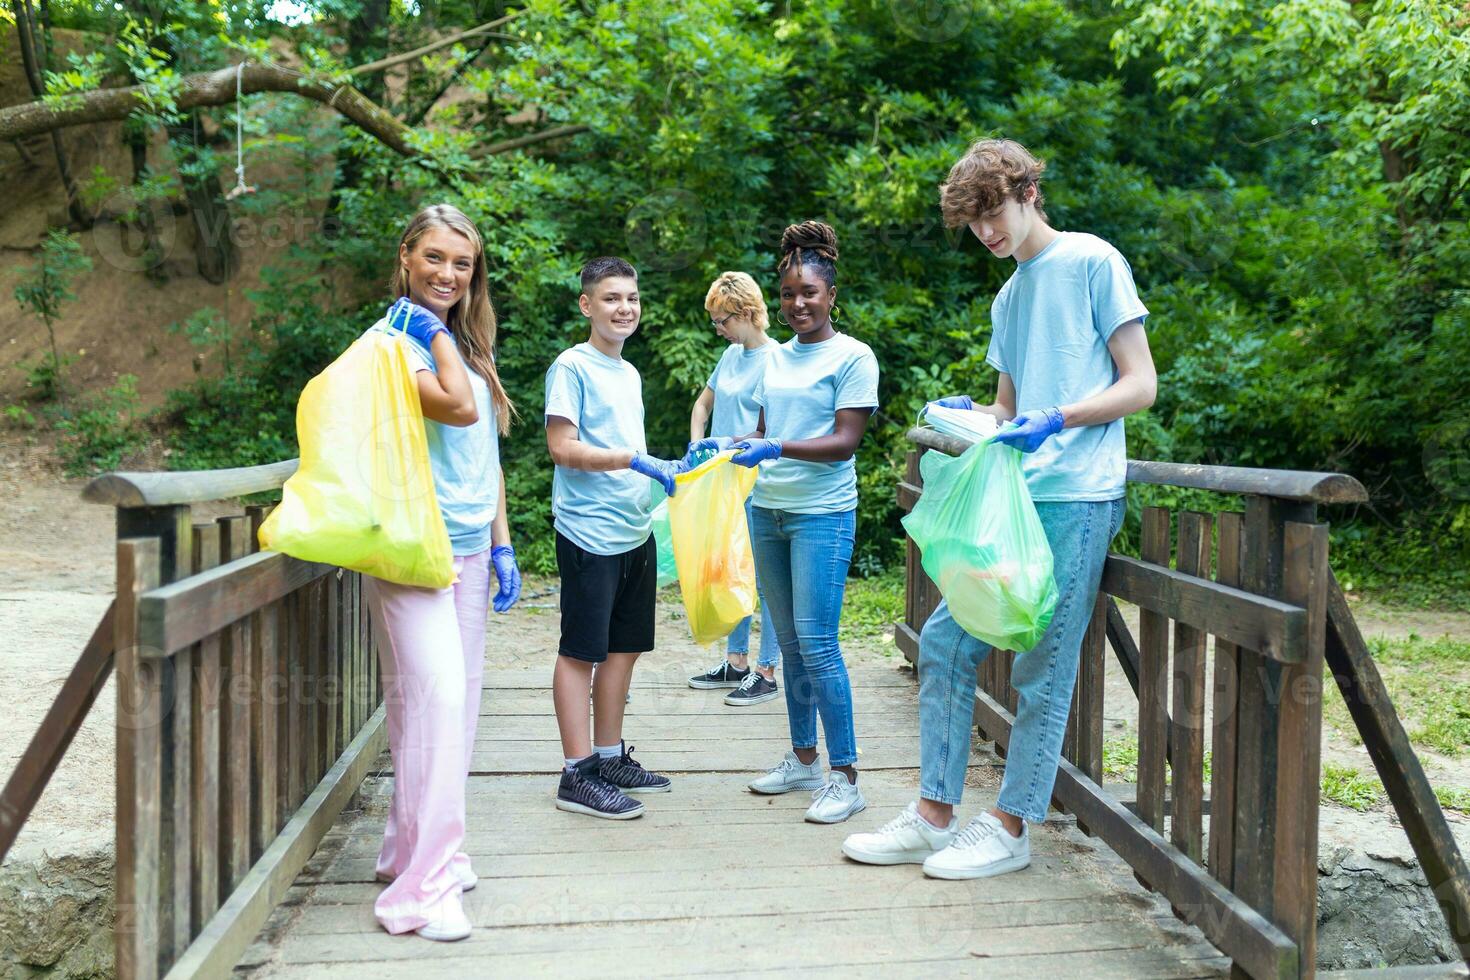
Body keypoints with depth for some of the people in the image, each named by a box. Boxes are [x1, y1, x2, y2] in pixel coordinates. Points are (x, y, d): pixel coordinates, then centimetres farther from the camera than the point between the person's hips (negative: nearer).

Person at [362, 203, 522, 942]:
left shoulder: (467, 346, 16)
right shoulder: (393, 339, -8)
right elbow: (458, 408, -24)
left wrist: (501, 545, 15)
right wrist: (438, 333, -10)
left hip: (470, 547, 8)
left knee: (457, 701, 11)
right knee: (436, 698, -14)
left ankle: (418, 846, 25)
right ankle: (420, 887, -7)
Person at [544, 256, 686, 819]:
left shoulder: (630, 373, 17)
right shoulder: (572, 366, -7)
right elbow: (562, 447, -15)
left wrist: (669, 467, 9)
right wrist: (636, 460, -20)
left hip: (635, 531, 8)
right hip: (589, 533, -8)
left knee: (623, 647, 13)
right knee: (580, 651, -1)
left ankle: (610, 757, 25)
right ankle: (577, 774, 5)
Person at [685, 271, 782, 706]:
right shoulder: (731, 355, 11)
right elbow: (703, 404, 21)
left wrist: (726, 445, -15)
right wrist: (696, 446, 5)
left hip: (759, 485, -8)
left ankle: (766, 672, 10)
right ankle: (736, 662, 27)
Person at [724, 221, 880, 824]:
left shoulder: (852, 356, -5)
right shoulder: (776, 357, 14)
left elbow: (846, 441, -13)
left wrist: (775, 449, -23)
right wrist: (730, 448, 1)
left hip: (823, 514, -7)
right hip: (768, 510, 7)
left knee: (816, 643, -9)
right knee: (789, 641, 12)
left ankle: (845, 776, 1)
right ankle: (803, 758, 24)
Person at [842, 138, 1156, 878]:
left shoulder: (1092, 262, 0)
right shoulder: (1008, 297, 21)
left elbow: (1139, 385, -5)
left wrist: (1056, 419, -19)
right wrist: (966, 415, 2)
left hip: (1074, 498, -7)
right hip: (1011, 498, 8)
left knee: (1043, 669, -2)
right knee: (944, 643, 4)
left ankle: (1009, 829, 12)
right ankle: (933, 818, 14)